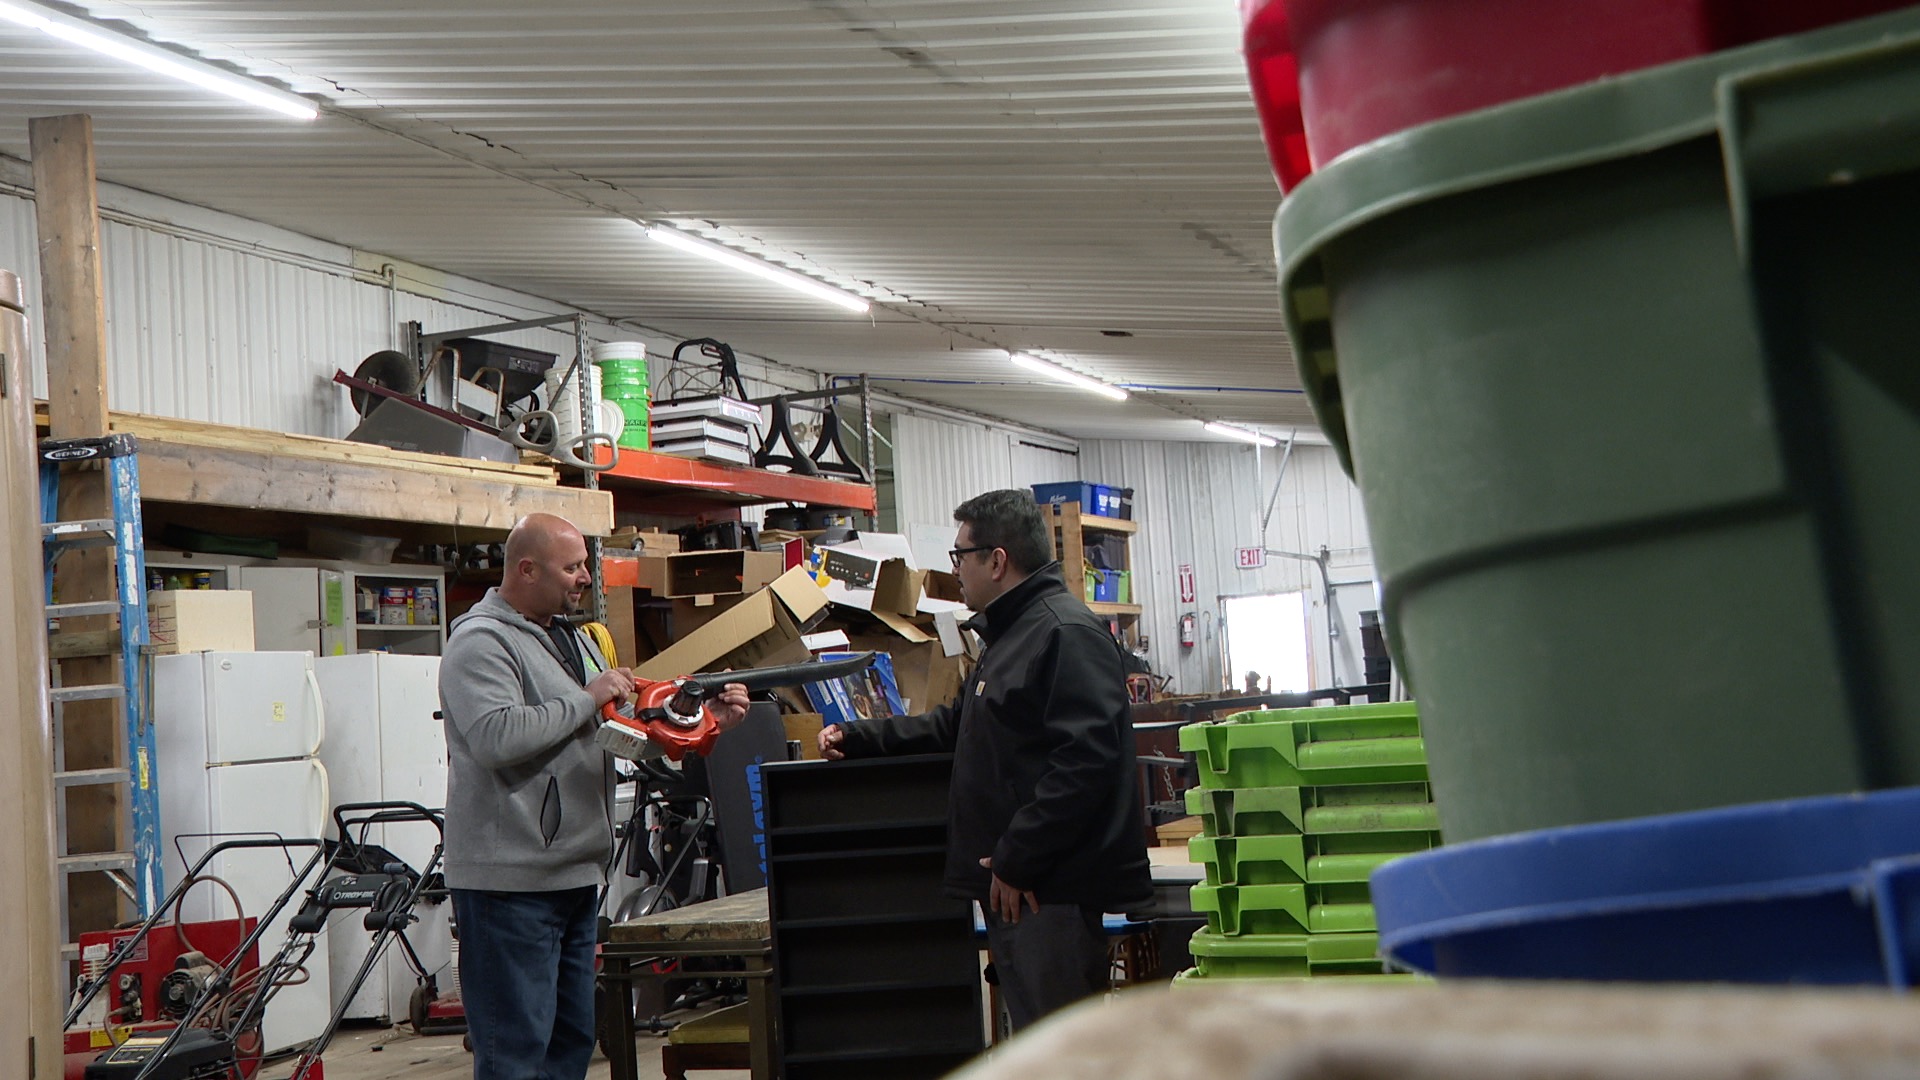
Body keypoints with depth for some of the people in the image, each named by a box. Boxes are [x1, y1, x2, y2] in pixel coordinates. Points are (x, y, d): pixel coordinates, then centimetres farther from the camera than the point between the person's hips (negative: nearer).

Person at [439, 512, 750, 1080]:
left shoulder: (574, 640, 19)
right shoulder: (481, 643, -11)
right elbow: (496, 737, -26)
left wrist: (706, 717, 7)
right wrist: (587, 700, -16)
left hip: (576, 877, 10)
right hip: (510, 882, -10)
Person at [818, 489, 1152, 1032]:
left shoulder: (1069, 635, -14)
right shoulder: (1009, 636, 22)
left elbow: (1084, 762, -24)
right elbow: (954, 726, 34)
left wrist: (1015, 862, -22)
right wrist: (856, 739, 29)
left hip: (1051, 892, -11)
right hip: (1014, 886, 11)